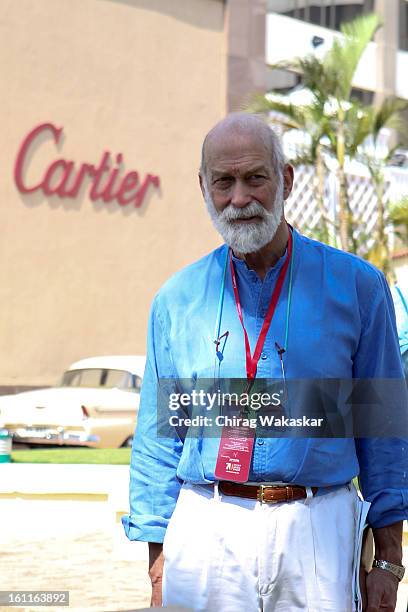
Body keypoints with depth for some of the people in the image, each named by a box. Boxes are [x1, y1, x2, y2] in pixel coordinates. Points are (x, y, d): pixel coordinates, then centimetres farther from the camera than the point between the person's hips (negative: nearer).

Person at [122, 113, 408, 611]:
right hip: (206, 528, 1)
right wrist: (158, 568, 4)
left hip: (318, 531, -1)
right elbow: (158, 442, 10)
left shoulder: (356, 286, 3)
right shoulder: (176, 299, 8)